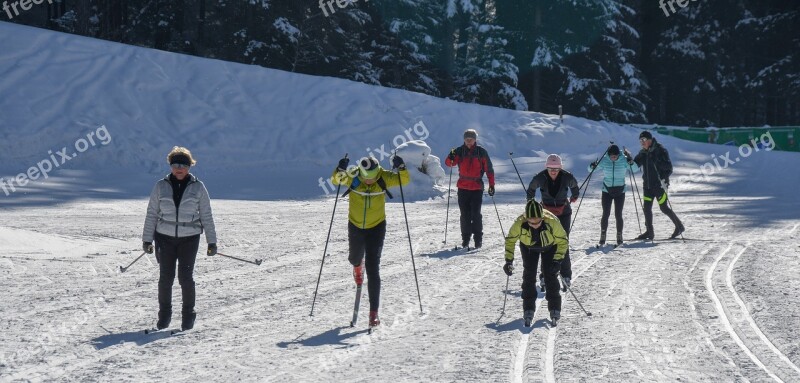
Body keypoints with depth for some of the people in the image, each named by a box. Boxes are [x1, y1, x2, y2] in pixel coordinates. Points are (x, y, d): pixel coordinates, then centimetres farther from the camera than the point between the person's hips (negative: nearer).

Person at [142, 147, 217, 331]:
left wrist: (212, 241, 3)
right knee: (165, 278, 1)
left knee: (185, 277, -8)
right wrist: (147, 239, 6)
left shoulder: (198, 187, 2)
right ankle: (164, 314, 19)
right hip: (165, 238, 1)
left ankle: (188, 314, 10)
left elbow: (206, 216, 5)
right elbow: (151, 214, 8)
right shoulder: (161, 186, 3)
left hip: (189, 238, -1)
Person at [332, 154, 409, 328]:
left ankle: (374, 311, -6)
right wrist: (340, 172, -52)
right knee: (355, 258, 27)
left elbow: (404, 180, -19)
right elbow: (336, 180, -31)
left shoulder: (384, 178, -18)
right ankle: (358, 266, 67)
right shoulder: (352, 177, -19)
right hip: (355, 227, 2)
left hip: (376, 227, -2)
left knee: (373, 269, -9)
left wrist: (401, 168, -39)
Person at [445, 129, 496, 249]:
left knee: (476, 214, -6)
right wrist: (451, 158, -25)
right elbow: (449, 163, -2)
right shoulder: (460, 151, 4)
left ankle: (478, 239, 0)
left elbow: (489, 169, 2)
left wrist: (492, 185, -2)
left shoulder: (481, 152, -1)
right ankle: (465, 238, 14)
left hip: (477, 188, -2)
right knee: (465, 214, 7)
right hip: (463, 187, 2)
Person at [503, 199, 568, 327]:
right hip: (529, 247, 1)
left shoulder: (552, 222, -39)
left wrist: (558, 260, -28)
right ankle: (528, 309, 2)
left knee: (550, 275, -10)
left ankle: (554, 309, 1)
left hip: (549, 246, -1)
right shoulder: (520, 223, -36)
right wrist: (509, 260, -18)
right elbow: (510, 240, -15)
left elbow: (563, 241, -21)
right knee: (529, 275, -7)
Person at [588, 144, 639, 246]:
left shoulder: (623, 161, -8)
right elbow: (590, 169, -3)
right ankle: (602, 236, 8)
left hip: (620, 192, 0)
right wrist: (592, 166, -26)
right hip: (607, 191, 0)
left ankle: (619, 237, 13)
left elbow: (635, 169, -11)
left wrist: (630, 162, -29)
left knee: (618, 215, -1)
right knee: (605, 214, -4)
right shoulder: (604, 160, -7)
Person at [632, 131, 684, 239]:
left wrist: (664, 179, -23)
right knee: (647, 208, 3)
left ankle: (679, 226, 13)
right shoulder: (643, 153, 9)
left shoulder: (661, 151, -10)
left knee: (664, 208, -3)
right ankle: (649, 232, 12)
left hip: (659, 184, -6)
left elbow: (669, 168, -13)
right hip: (647, 185, 6)